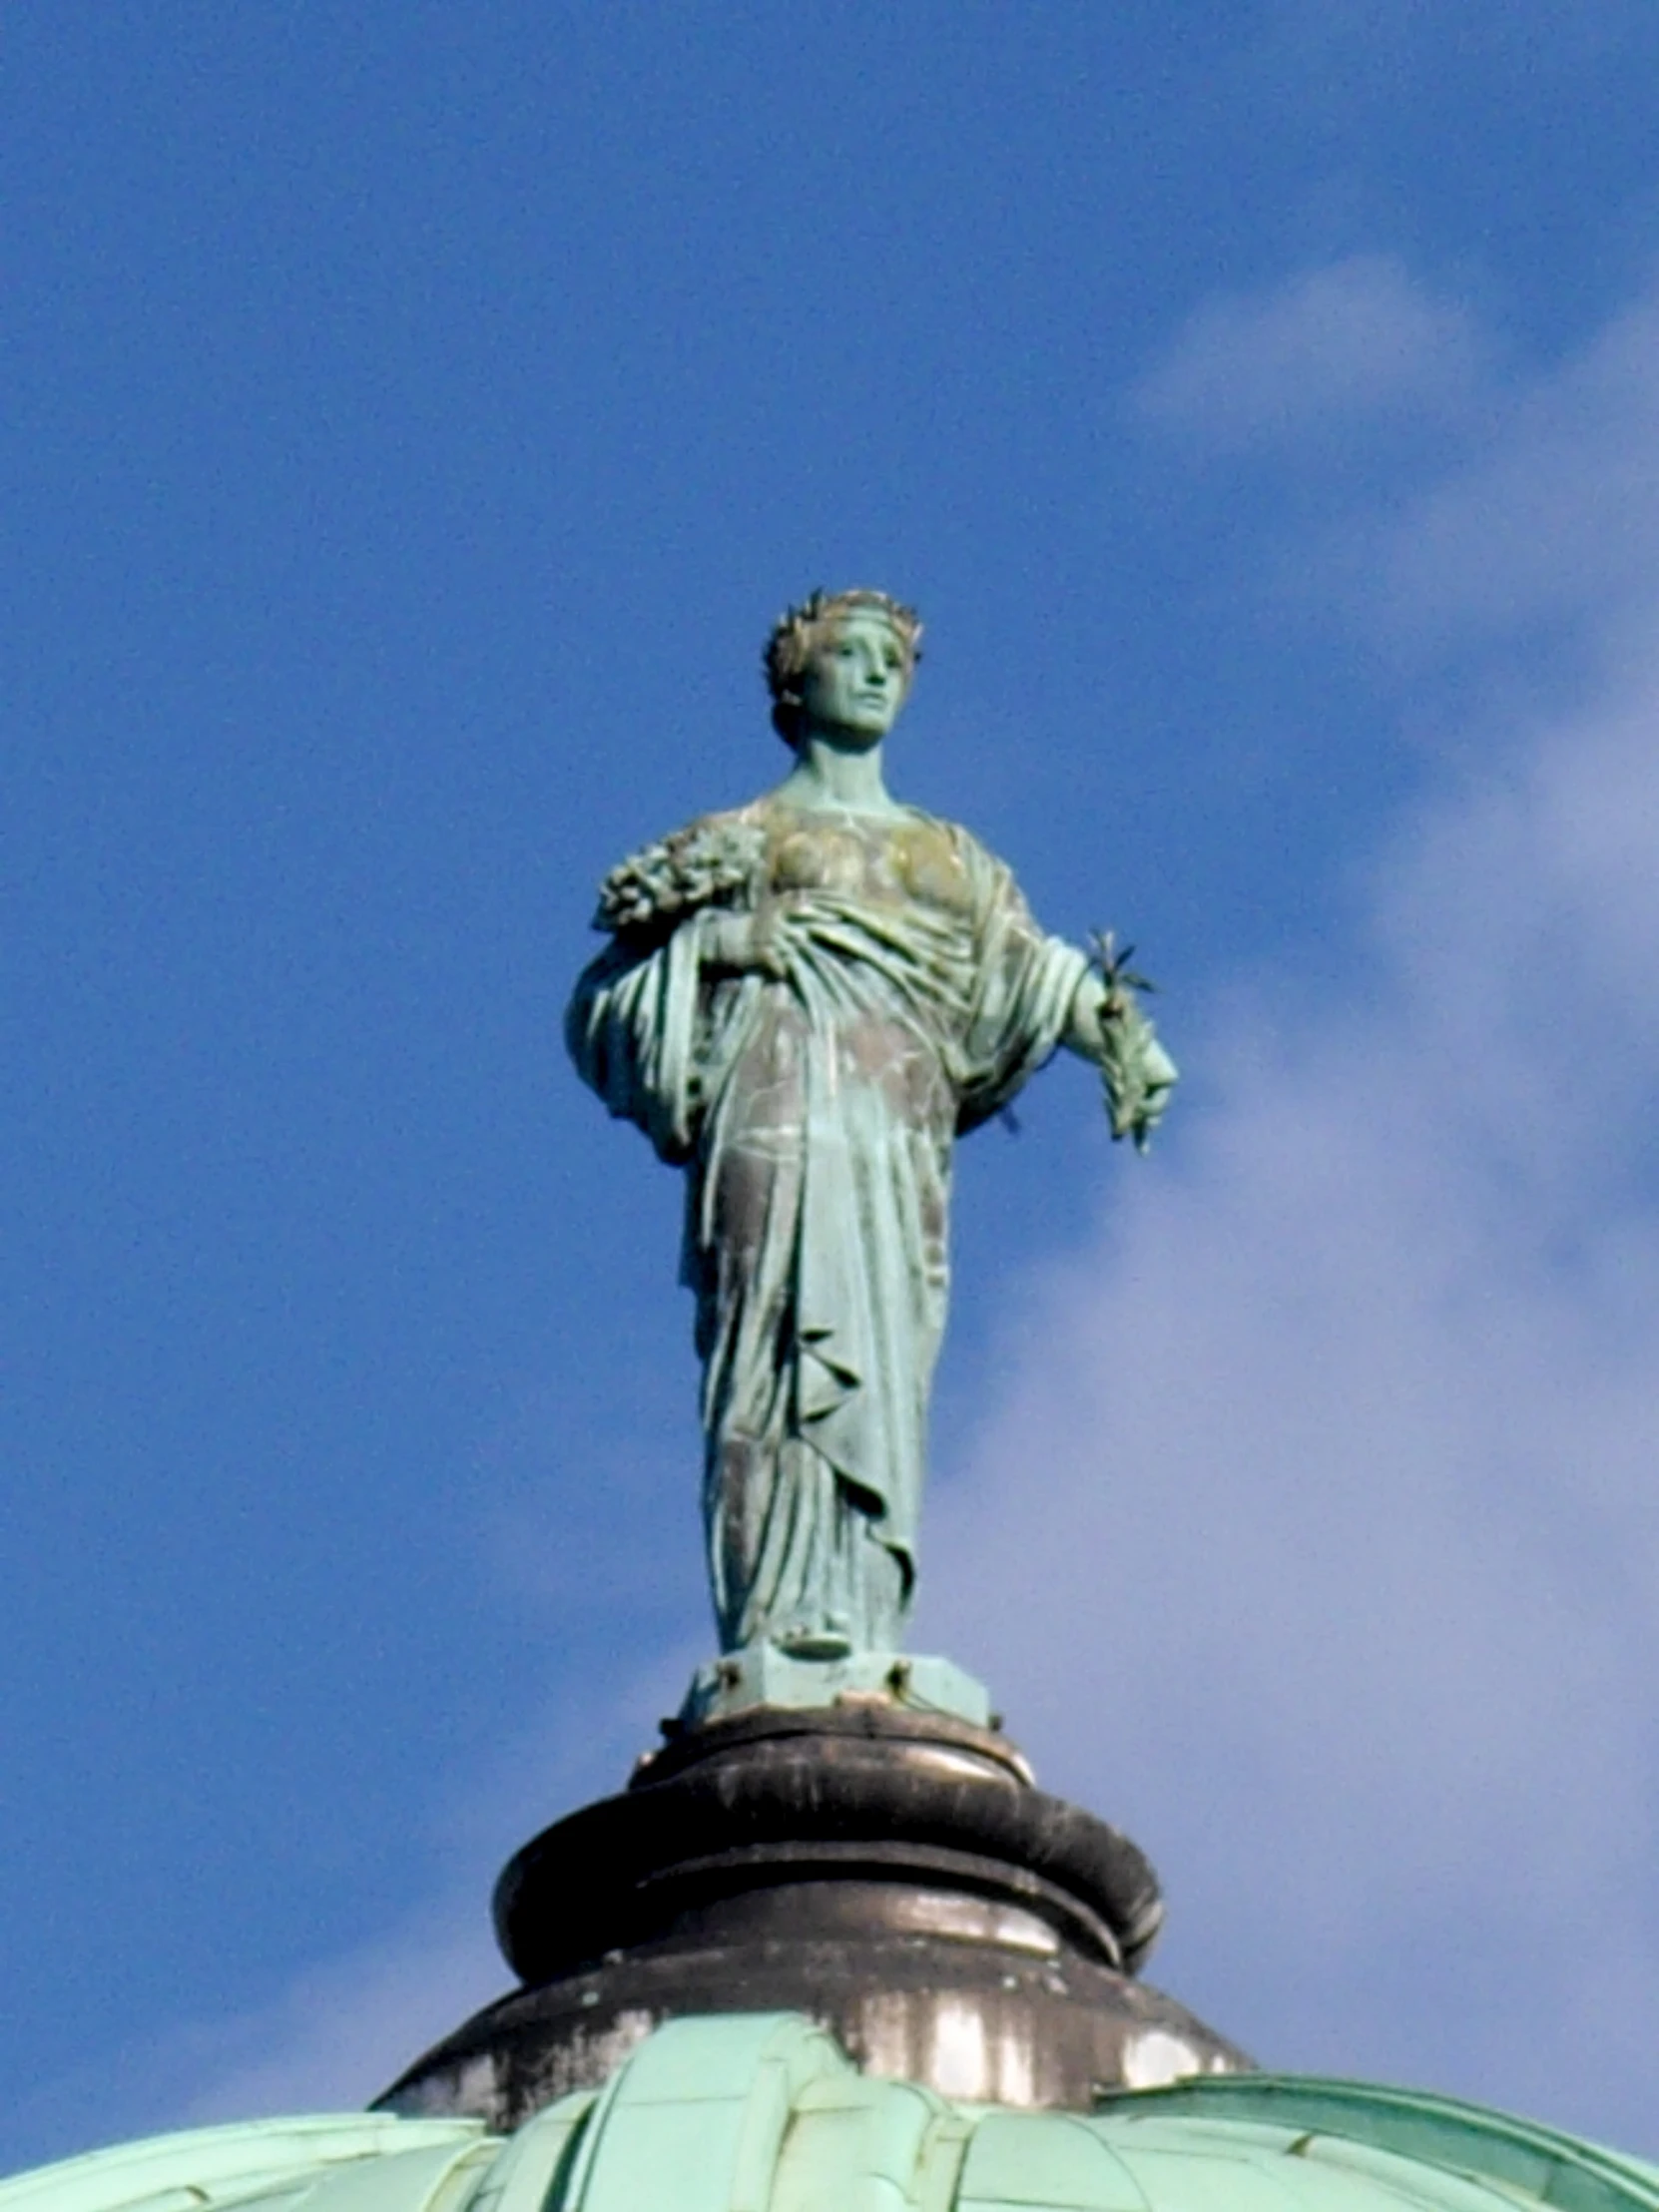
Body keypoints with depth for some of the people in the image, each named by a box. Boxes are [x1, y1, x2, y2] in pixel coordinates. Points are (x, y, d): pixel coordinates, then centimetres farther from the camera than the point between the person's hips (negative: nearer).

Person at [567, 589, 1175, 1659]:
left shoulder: (951, 859, 26)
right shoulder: (743, 842, 16)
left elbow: (1029, 972, 14)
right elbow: (614, 993, 8)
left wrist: (1120, 1033, -3)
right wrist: (718, 940, -10)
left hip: (903, 1135, 3)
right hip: (783, 1104, -3)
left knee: (888, 1378, -7)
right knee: (791, 1350, -16)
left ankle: (865, 1637, -12)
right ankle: (779, 1621, -24)